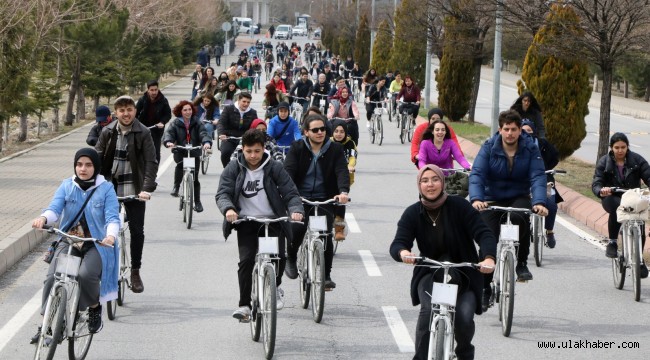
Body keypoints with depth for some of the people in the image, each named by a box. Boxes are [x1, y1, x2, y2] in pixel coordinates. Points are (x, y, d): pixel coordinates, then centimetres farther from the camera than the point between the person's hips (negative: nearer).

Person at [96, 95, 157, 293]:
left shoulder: (143, 133, -6)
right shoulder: (107, 132, 3)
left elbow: (151, 162, -11)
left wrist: (147, 188, -23)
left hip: (134, 190, -2)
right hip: (110, 187, 2)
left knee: (137, 231, 1)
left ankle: (135, 272, 14)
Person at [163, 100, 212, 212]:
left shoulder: (197, 123, 0)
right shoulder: (175, 124, -1)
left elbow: (203, 133, -14)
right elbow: (169, 133, -16)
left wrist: (207, 142, -37)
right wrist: (168, 142, -39)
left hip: (194, 153, 1)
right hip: (180, 152, -1)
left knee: (195, 179, 3)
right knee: (180, 163, -35)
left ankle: (197, 202, 17)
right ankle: (176, 186, -18)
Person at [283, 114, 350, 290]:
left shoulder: (335, 149, 2)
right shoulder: (297, 148, 1)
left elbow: (342, 171, -11)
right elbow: (288, 170, -11)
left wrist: (343, 191, -31)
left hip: (325, 200, 1)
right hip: (300, 198, -1)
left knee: (326, 236, -11)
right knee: (297, 228, -23)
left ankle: (326, 275, 6)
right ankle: (291, 258, 8)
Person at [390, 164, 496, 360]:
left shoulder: (459, 206, -9)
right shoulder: (413, 213, -2)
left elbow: (483, 233, -16)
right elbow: (398, 243, -13)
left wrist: (489, 257, -36)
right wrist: (403, 252, -39)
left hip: (463, 273, -1)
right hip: (429, 273, 1)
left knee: (464, 317, -21)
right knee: (428, 310, -29)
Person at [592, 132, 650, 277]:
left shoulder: (637, 160, -1)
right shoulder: (604, 163, -2)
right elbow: (596, 183, -11)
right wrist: (601, 191, -36)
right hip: (612, 199, -1)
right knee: (616, 209, -38)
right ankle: (612, 243, -19)